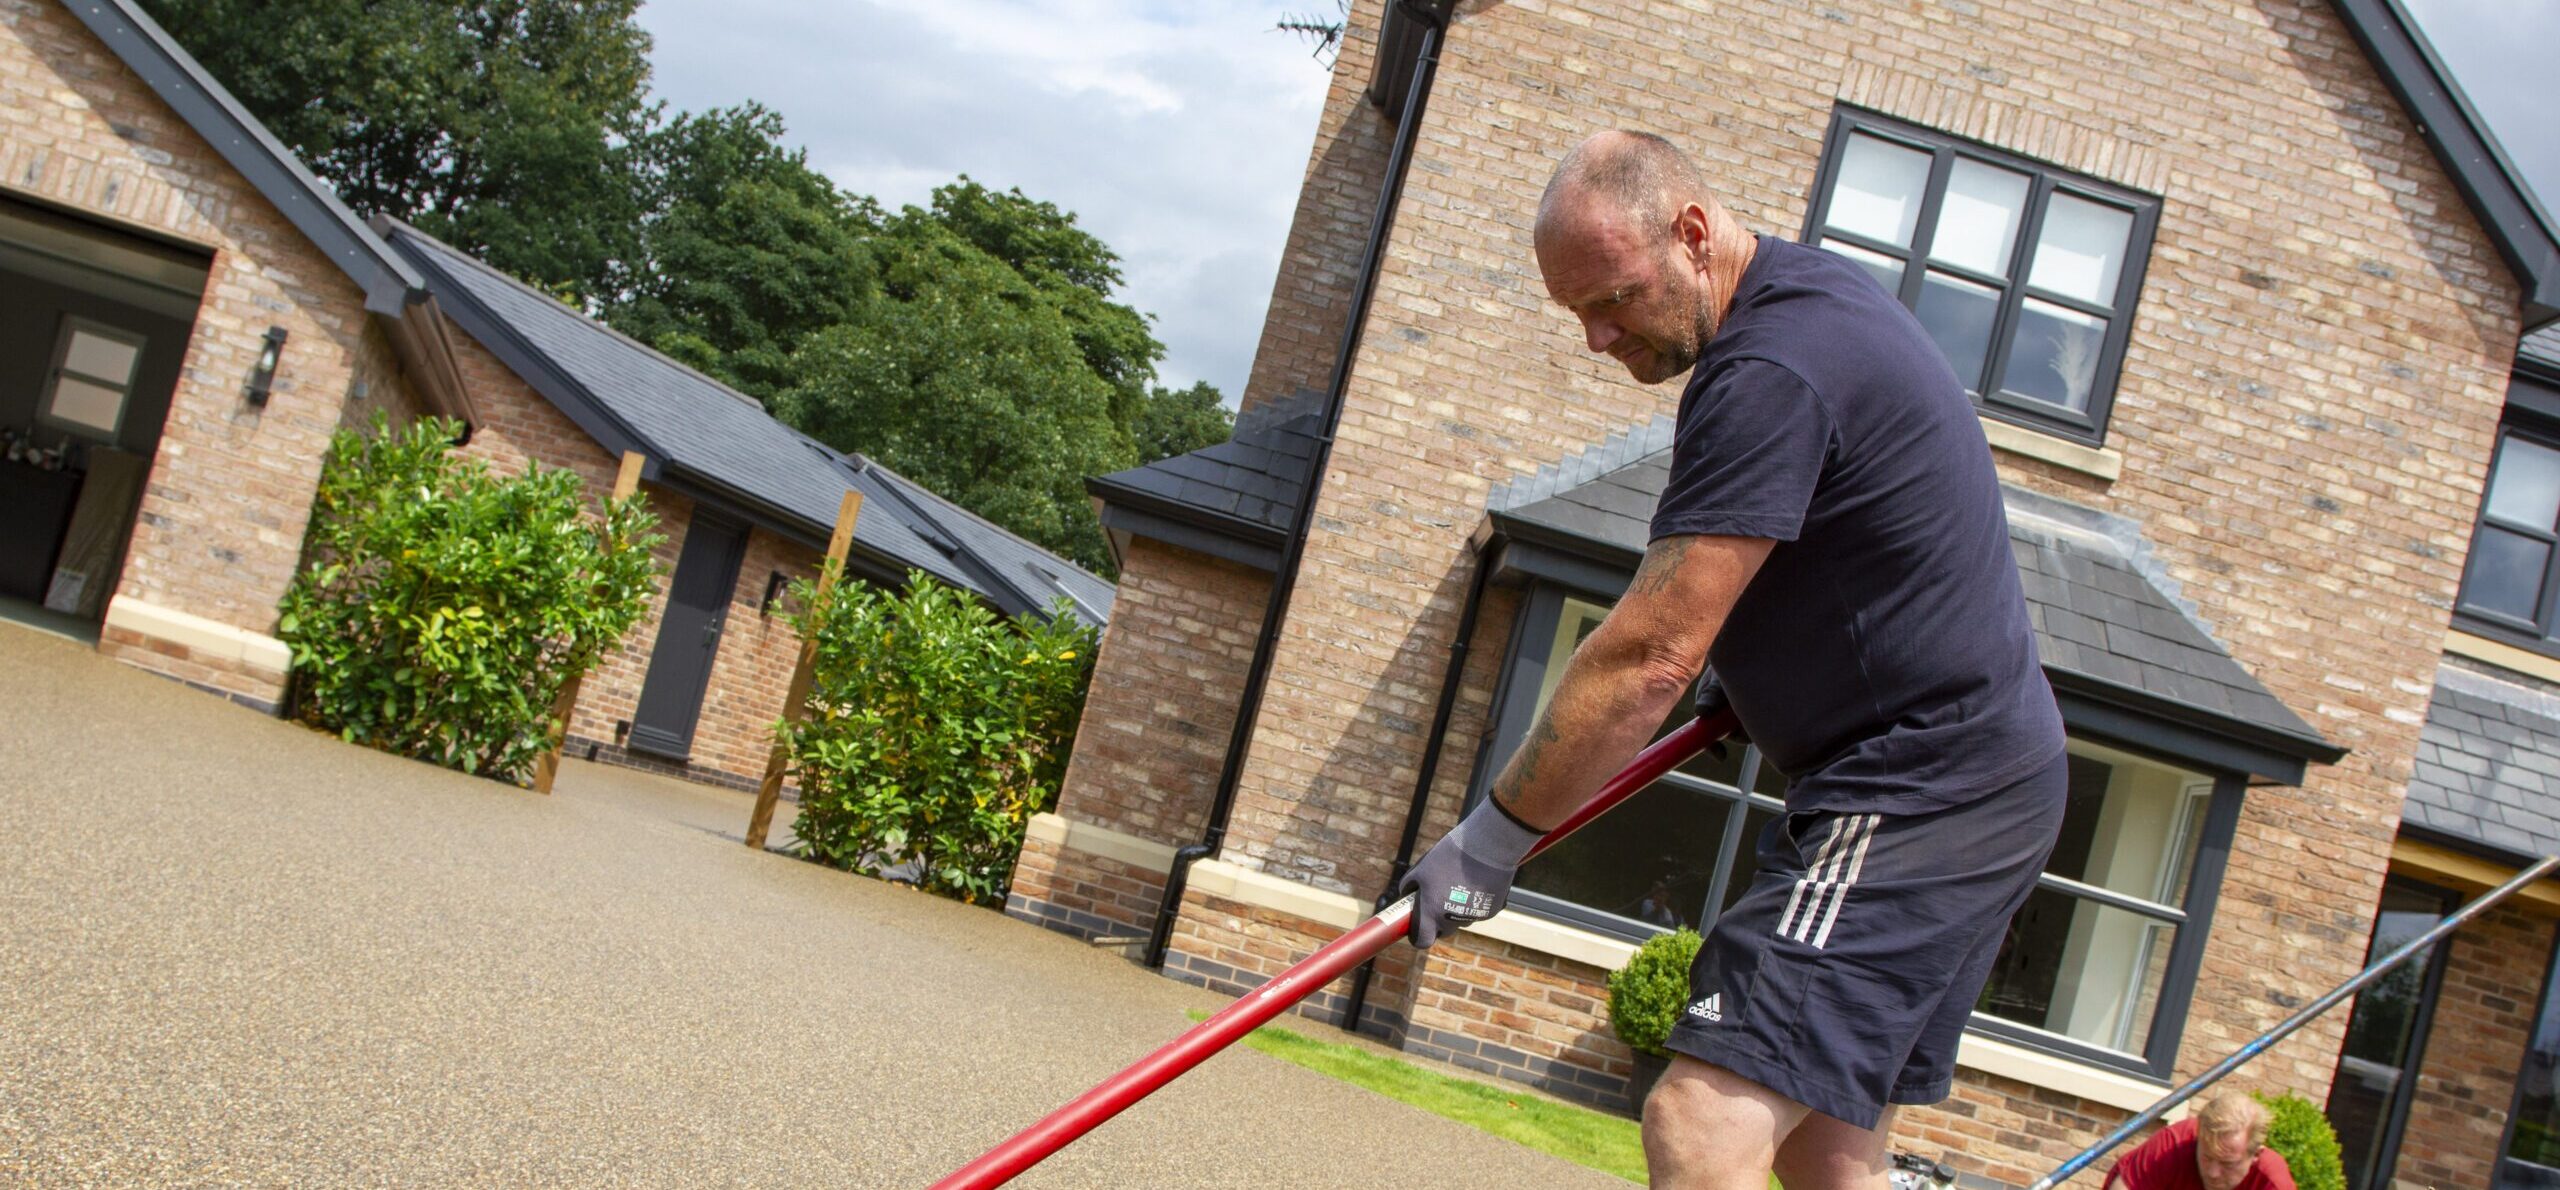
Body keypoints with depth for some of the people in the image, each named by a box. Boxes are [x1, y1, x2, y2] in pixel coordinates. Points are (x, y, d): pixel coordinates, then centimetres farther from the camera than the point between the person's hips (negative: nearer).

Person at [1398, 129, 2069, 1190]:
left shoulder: (1770, 373, -21)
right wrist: (1756, 675, 18)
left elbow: (1649, 657, -23)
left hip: (1920, 798, -11)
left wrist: (1490, 836, -15)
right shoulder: (1813, 293, 12)